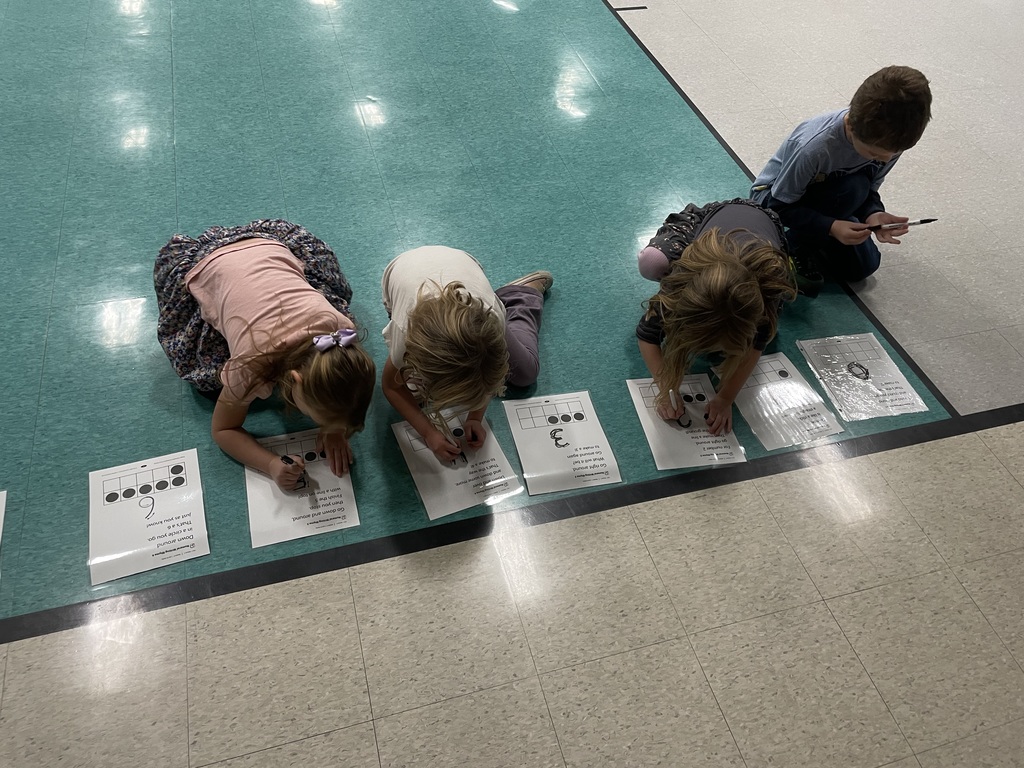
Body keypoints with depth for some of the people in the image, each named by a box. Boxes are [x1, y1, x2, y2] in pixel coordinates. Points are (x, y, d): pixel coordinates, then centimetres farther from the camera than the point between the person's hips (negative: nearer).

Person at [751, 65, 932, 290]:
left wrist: (873, 213, -28)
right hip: (773, 198, -6)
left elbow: (870, 190, -6)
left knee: (862, 266, -7)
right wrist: (831, 226, -38)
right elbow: (781, 206, -27)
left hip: (822, 194, 6)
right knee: (854, 187, -32)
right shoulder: (814, 147, -39)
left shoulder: (890, 142, -21)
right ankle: (796, 245, -11)